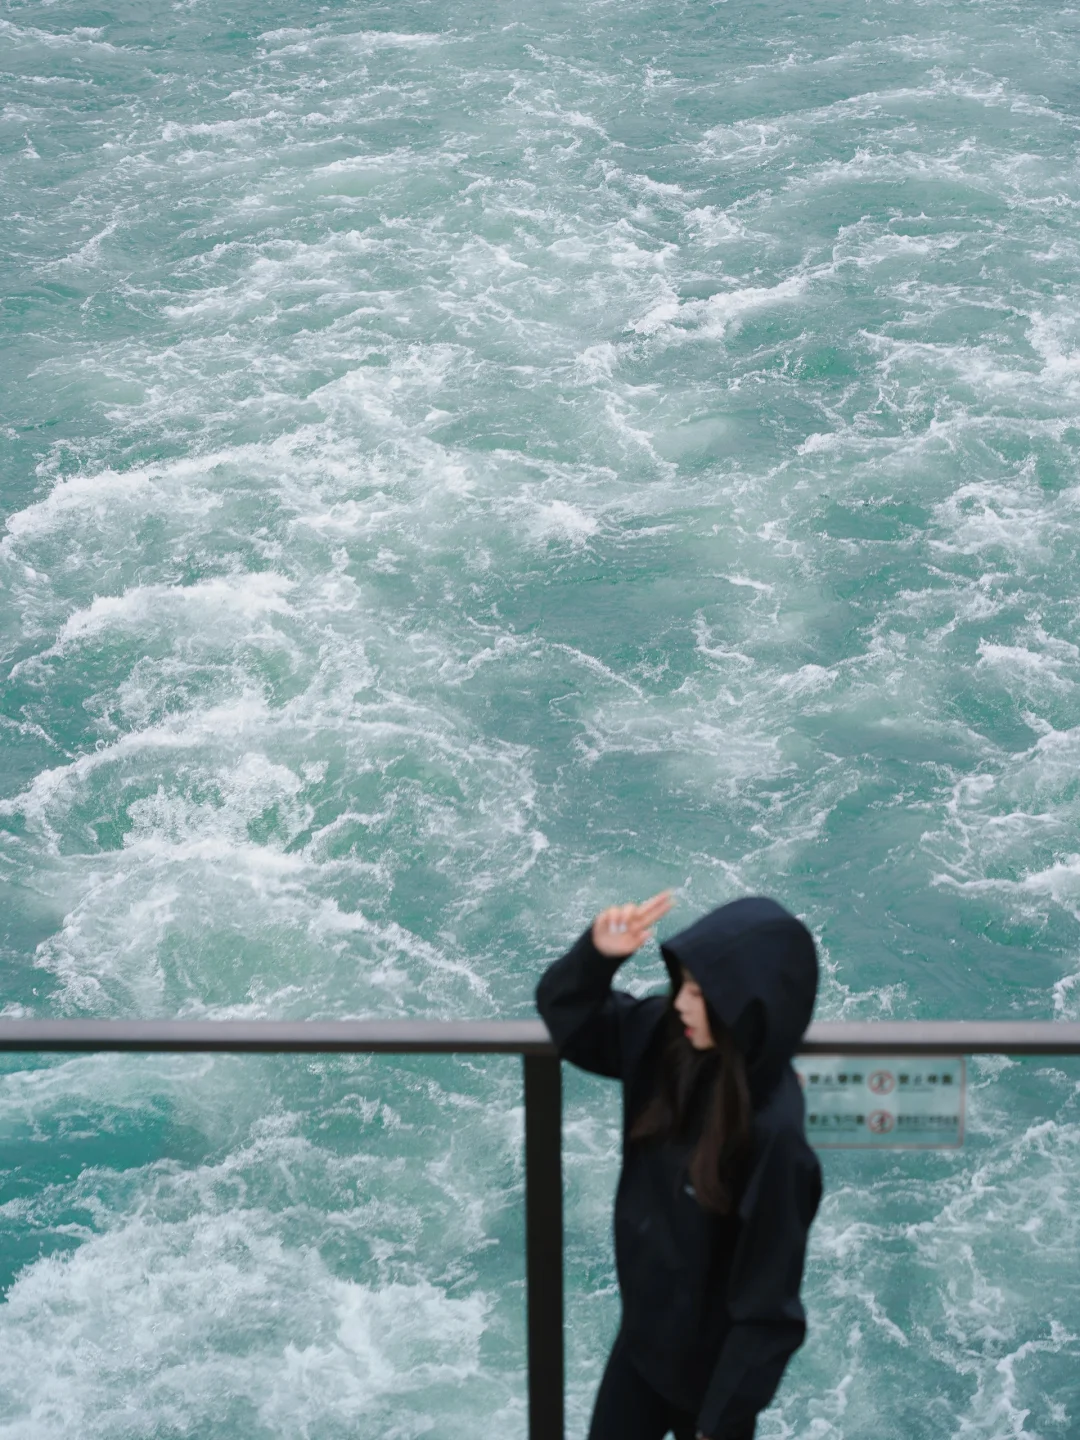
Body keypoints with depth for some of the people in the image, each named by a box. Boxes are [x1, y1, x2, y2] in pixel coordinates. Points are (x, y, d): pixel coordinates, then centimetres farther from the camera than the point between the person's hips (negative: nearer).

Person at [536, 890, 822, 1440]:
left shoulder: (774, 1133, -32)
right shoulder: (663, 1041, -14)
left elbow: (766, 1302, -26)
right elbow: (564, 1009, -1)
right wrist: (597, 953, -23)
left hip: (713, 1362, -6)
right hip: (644, 1334, 6)